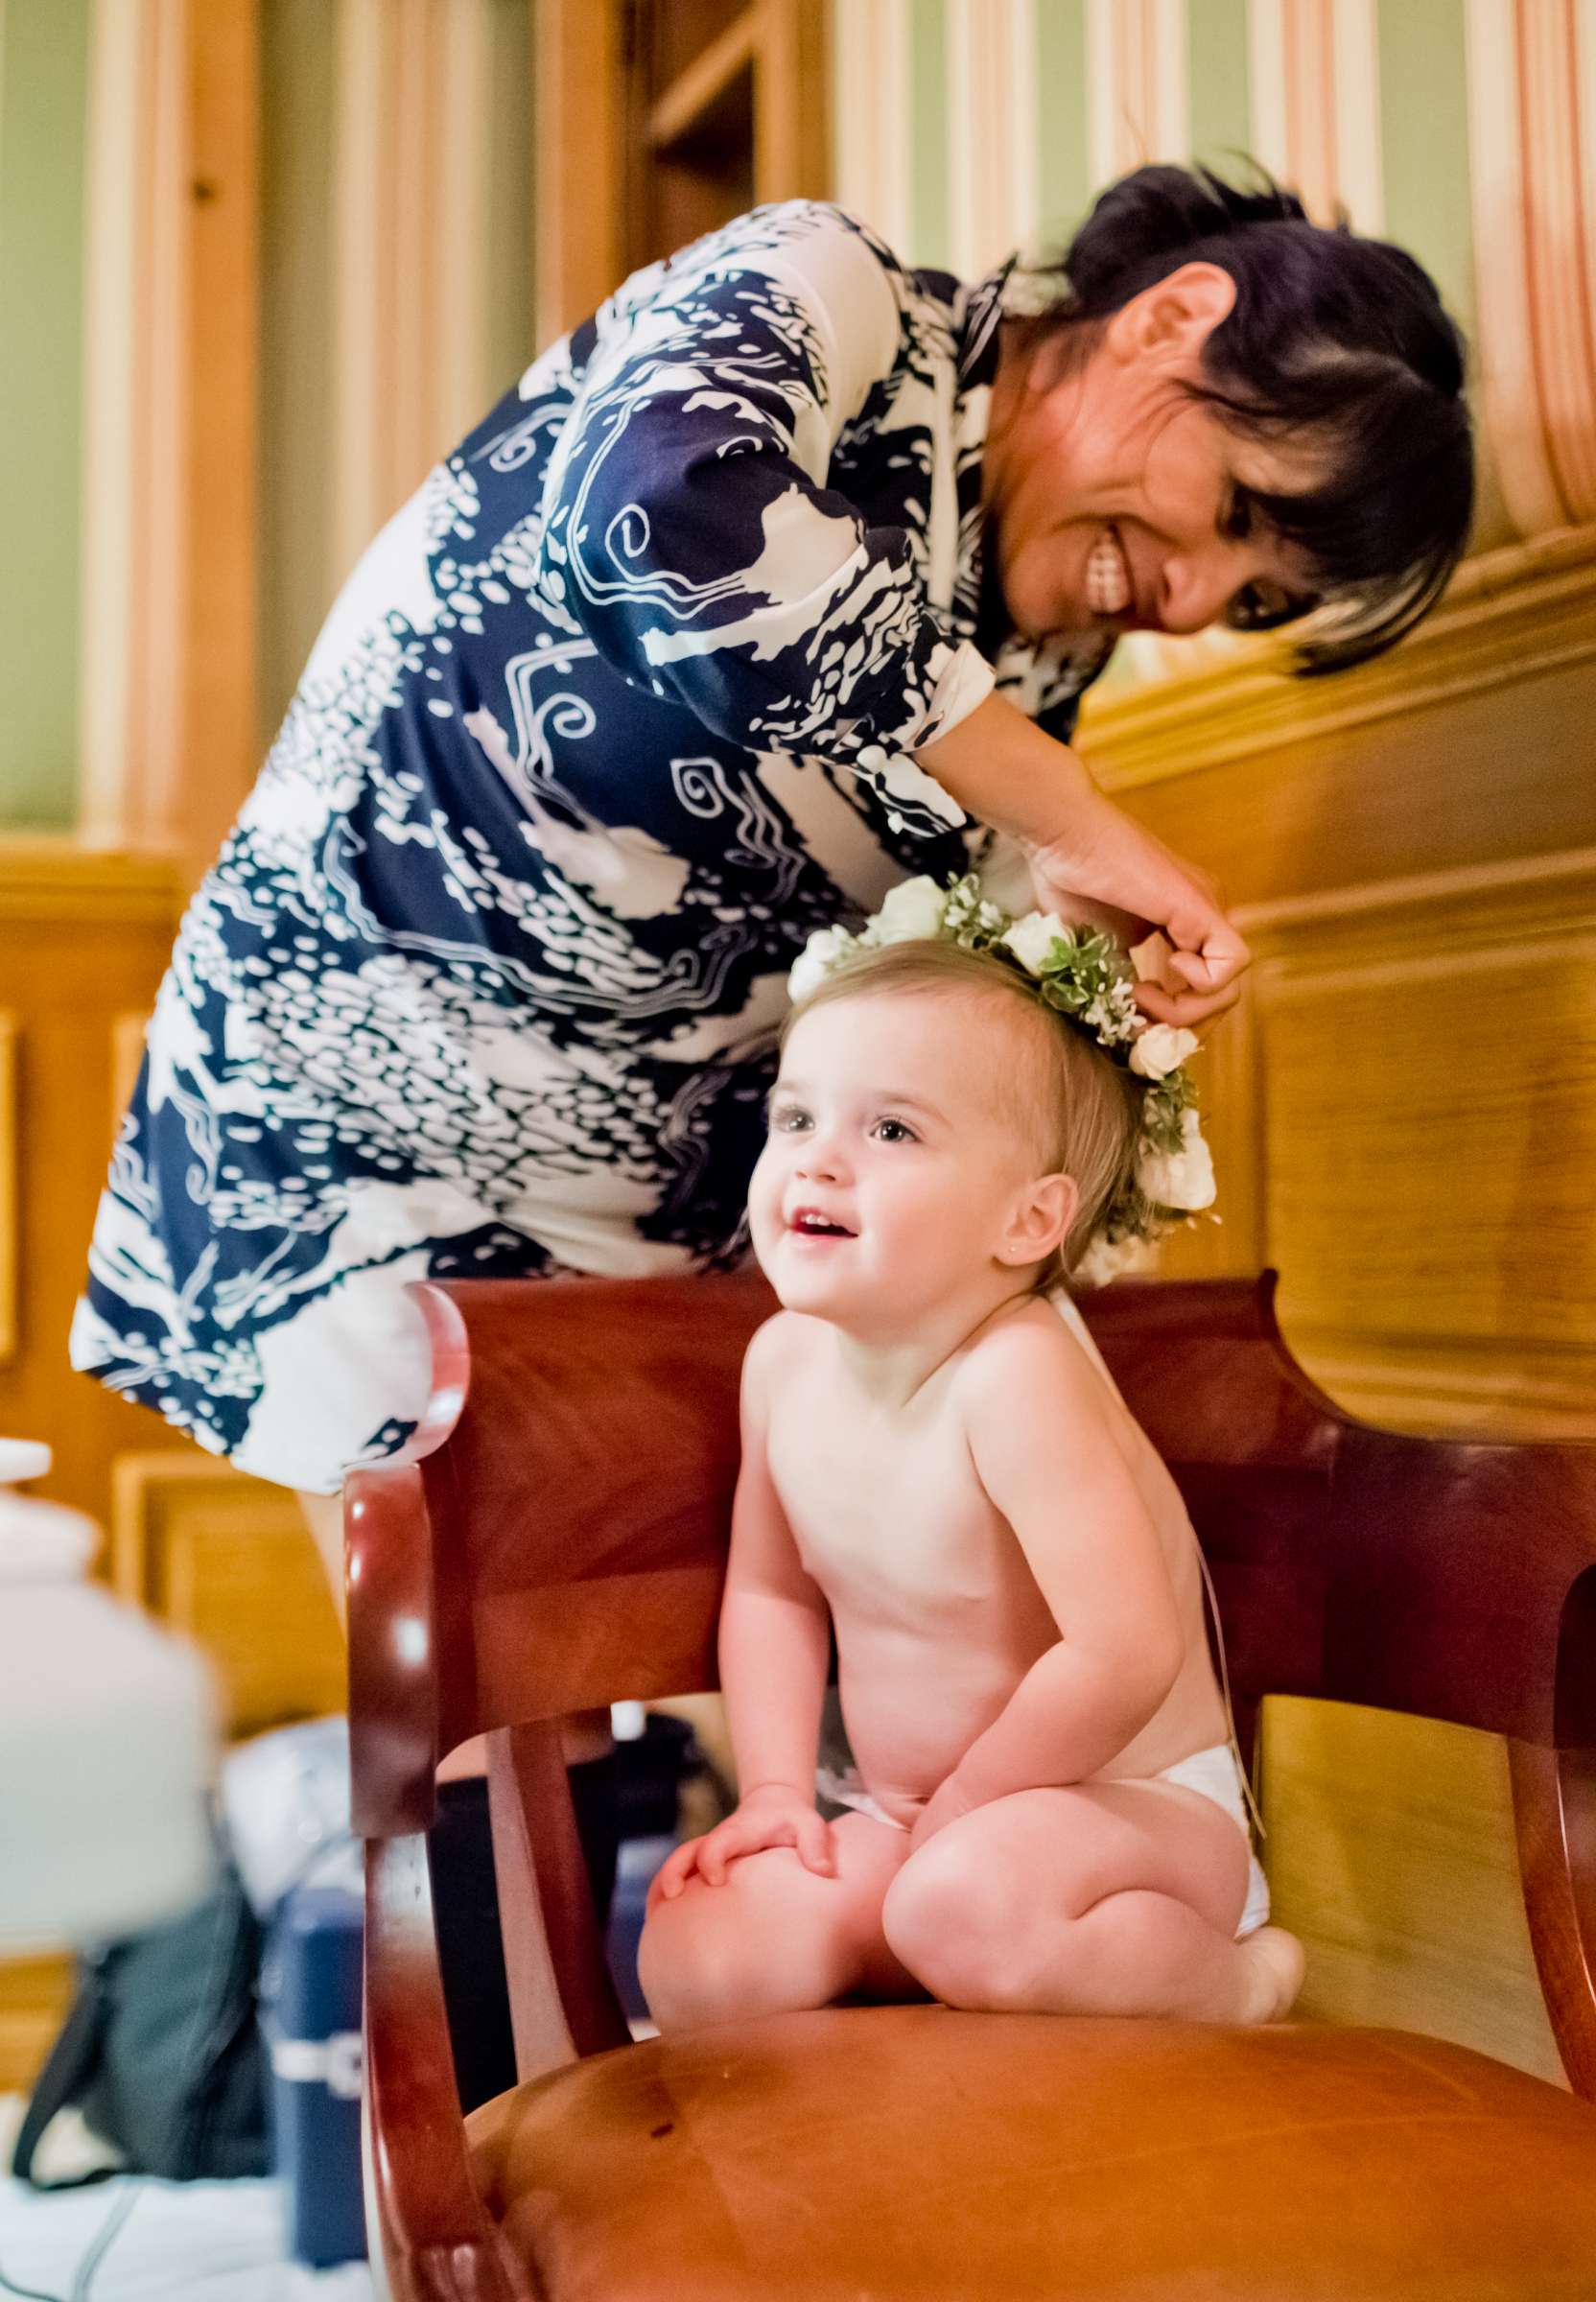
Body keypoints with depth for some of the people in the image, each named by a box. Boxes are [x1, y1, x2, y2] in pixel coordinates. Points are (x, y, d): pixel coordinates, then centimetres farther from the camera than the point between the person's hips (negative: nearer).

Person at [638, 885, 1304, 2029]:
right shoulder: (787, 1355, -2)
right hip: (904, 1819, 6)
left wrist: (961, 1801, -16)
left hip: (1133, 1806, -6)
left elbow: (1125, 1654, -32)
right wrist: (775, 1789, 0)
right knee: (697, 1965, -14)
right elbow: (771, 1590, 12)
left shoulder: (1016, 1375, -26)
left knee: (964, 1904, -37)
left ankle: (1228, 1982, -7)